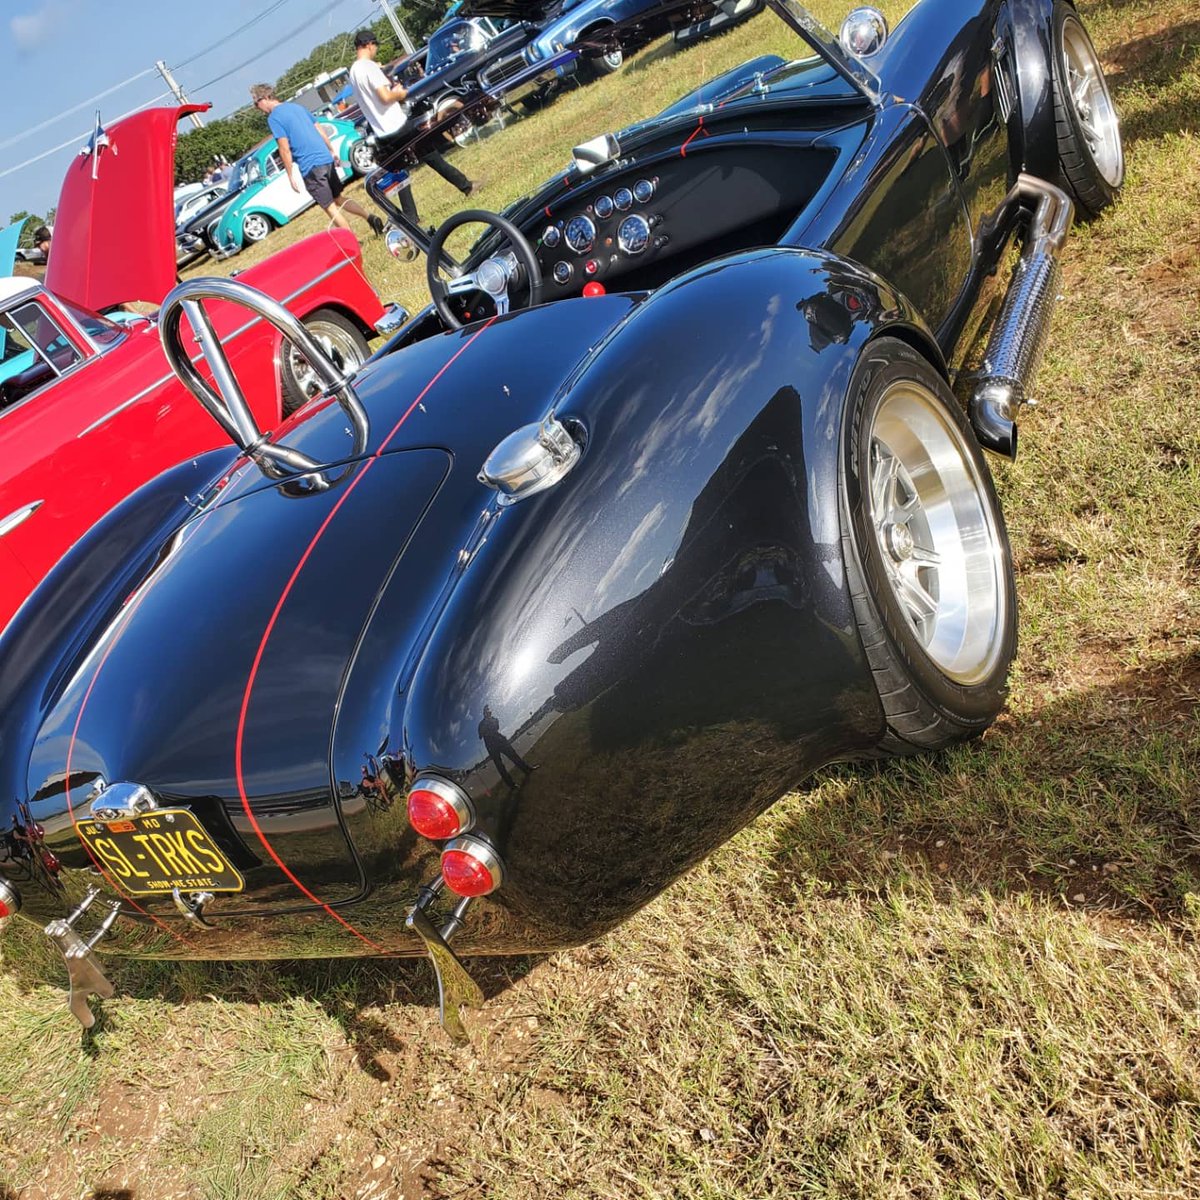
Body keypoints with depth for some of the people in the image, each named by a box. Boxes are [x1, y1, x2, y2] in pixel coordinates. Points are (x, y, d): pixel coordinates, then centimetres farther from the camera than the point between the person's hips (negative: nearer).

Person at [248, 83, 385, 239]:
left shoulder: (274, 118, -8)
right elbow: (320, 130, 18)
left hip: (310, 167, -7)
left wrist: (290, 175, -6)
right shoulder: (297, 107, 15)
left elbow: (285, 149, -12)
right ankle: (370, 217, 4)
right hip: (326, 158, 7)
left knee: (330, 207, 1)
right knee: (339, 198, 20)